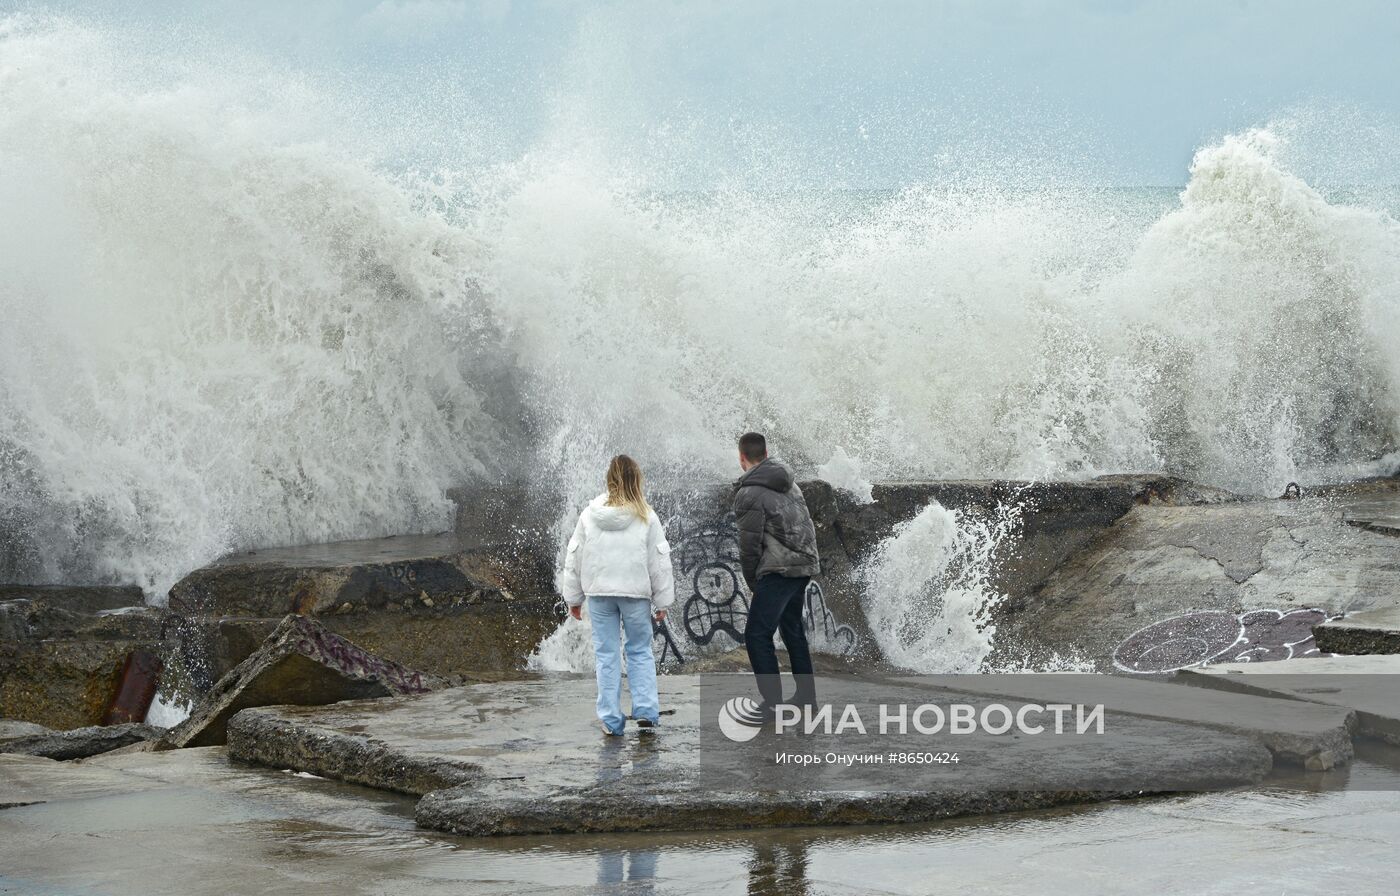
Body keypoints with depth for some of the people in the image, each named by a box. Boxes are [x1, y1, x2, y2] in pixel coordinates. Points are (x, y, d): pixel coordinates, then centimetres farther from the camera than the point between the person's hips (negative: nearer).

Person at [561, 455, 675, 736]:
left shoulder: (590, 514, -1)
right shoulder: (646, 517, -5)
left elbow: (574, 557, 5)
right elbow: (660, 561, -2)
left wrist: (573, 597, 13)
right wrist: (662, 601, 5)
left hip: (599, 592, 1)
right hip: (635, 592, -1)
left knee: (607, 656, 7)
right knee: (640, 651, 11)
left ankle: (611, 720, 8)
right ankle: (646, 712, 2)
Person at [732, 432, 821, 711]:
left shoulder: (749, 494, -10)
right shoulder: (788, 483, 14)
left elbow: (749, 546, -11)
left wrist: (753, 583, 2)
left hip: (779, 570, -9)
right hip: (805, 564, 9)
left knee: (757, 635, -5)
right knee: (792, 629, 21)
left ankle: (772, 701, -11)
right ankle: (806, 694, 25)